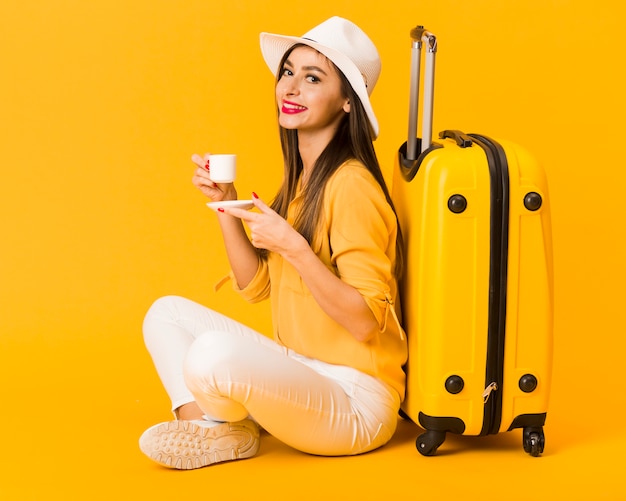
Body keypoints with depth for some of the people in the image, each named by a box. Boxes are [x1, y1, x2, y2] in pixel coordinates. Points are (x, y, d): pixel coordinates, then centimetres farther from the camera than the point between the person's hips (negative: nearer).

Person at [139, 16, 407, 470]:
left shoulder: (351, 186, -19)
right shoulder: (301, 178, 9)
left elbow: (367, 322, -21)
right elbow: (256, 286, 11)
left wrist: (293, 246, -27)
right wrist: (226, 205, 0)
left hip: (355, 402, -9)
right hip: (301, 377, 9)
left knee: (213, 354, -32)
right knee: (167, 313, 9)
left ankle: (228, 430, 1)